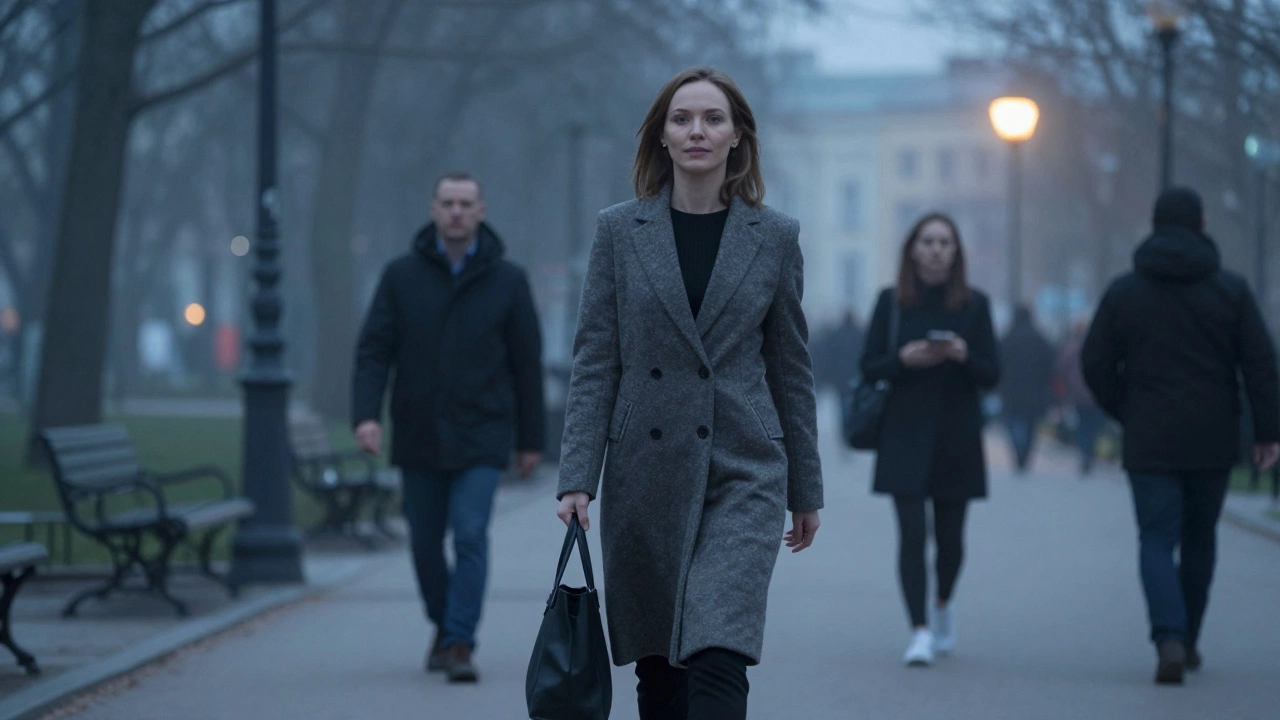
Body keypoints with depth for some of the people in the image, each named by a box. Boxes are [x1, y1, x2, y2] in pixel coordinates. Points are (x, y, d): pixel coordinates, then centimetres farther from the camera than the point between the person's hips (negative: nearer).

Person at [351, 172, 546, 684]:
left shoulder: (507, 280, 0)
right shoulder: (402, 276, 1)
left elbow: (527, 363, 4)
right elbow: (374, 350, -2)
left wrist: (530, 440, 4)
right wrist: (366, 414, -17)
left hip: (480, 439, -2)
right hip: (418, 438, 2)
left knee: (470, 536, -14)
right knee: (426, 543, 10)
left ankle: (461, 646, -12)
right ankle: (445, 627, 32)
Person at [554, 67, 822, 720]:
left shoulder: (775, 237, 4)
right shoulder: (619, 231, 3)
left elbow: (791, 368, 9)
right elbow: (594, 363, 1)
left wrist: (806, 489, 11)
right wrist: (577, 478, -7)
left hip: (742, 471, -1)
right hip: (645, 471, 2)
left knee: (718, 654, -17)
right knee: (656, 666, 10)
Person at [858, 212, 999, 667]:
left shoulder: (974, 305, 2)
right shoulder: (892, 302, 2)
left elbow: (992, 374, 1)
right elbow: (870, 368, 2)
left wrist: (964, 356, -18)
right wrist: (903, 359, -17)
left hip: (957, 440, 1)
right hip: (905, 437, -1)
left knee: (950, 535, 8)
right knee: (912, 532, -11)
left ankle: (943, 605, 37)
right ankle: (920, 631, -10)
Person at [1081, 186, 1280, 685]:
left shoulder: (1123, 291, 1)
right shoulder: (1230, 289, 0)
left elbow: (1096, 364, 1)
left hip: (1150, 442, -1)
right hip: (1211, 441, 1)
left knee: (1157, 541, -2)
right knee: (1199, 539, 16)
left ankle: (1170, 638, -23)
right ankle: (1188, 640, 24)